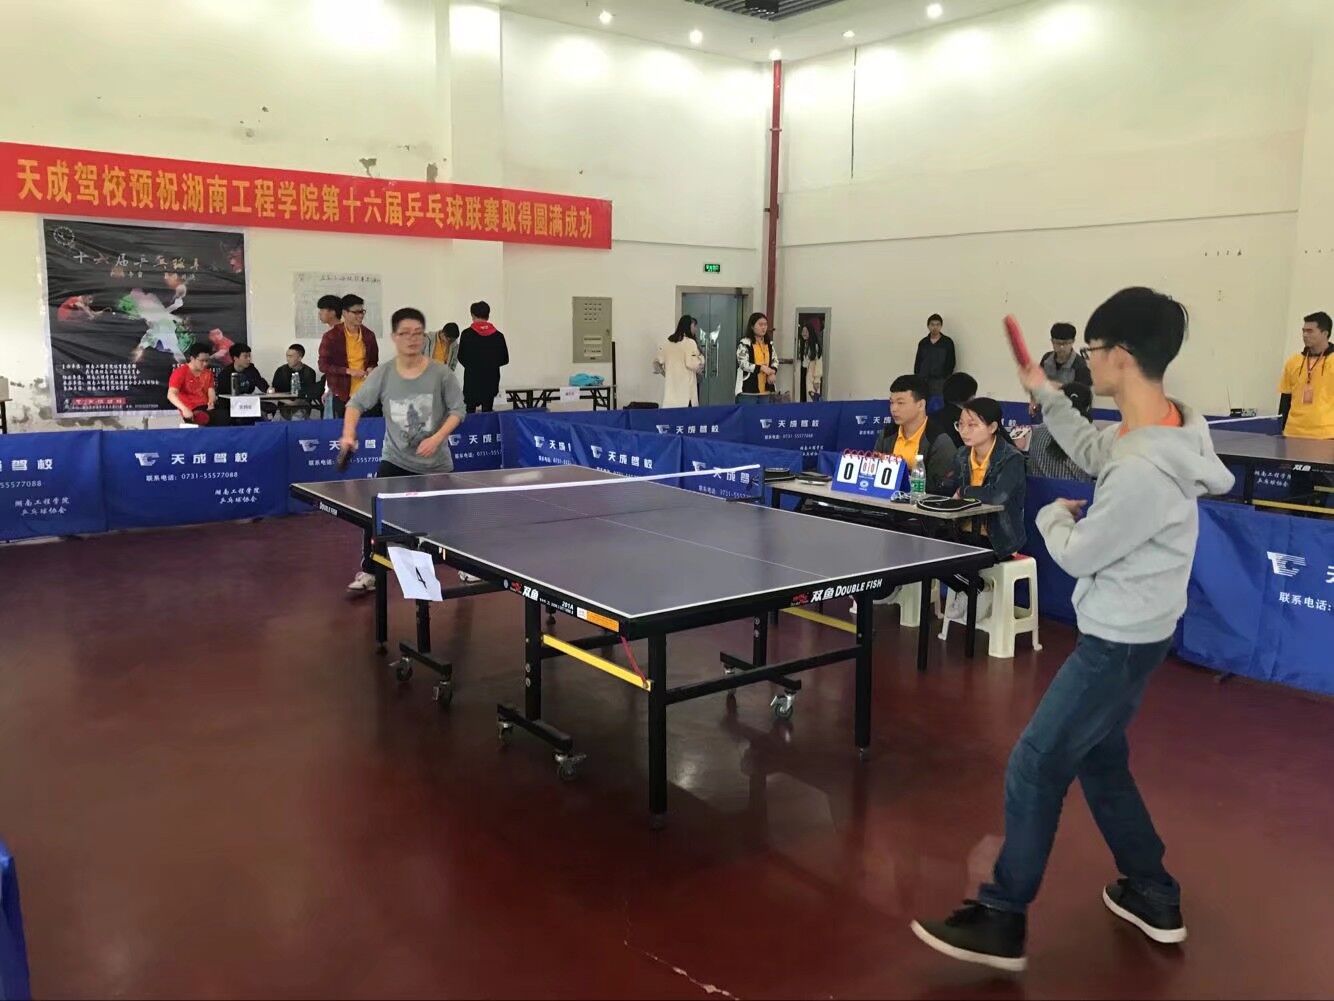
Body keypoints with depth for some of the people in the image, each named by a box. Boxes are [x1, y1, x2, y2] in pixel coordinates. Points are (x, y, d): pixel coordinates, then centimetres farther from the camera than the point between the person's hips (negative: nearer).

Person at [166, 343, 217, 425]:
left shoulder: (208, 373, 17)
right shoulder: (180, 372, -1)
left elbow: (211, 391, 11)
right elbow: (171, 394, -13)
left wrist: (211, 402, -15)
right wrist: (184, 409, -31)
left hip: (207, 408, 6)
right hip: (191, 412, -6)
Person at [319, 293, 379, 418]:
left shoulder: (369, 335, 8)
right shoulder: (331, 336, -4)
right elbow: (323, 365, -5)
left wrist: (371, 369, -2)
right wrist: (349, 371, -15)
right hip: (342, 395, -3)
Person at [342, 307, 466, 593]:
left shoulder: (441, 374, -10)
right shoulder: (382, 375, -6)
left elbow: (456, 411, -7)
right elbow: (356, 403, -3)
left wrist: (437, 438, -21)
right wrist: (349, 433, -20)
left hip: (435, 463, -1)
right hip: (395, 460, 1)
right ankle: (367, 573, 2)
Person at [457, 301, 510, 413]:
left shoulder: (467, 334, -5)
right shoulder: (498, 335, 0)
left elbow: (461, 358, 0)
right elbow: (505, 359, 5)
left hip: (472, 379, -2)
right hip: (491, 380, 2)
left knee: (470, 411, 4)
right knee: (487, 412, 5)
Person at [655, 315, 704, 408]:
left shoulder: (669, 342, 12)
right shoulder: (690, 342, -8)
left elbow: (657, 360, 17)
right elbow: (693, 364, -16)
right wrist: (701, 359, 2)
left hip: (671, 387, 7)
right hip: (686, 387, -6)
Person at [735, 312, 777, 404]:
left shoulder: (769, 343, 15)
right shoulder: (744, 343, -6)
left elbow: (774, 361, 18)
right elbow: (743, 364, -14)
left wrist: (773, 372, -5)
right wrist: (762, 368, -22)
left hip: (766, 390, 7)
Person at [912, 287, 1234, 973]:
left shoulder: (1142, 471, -32)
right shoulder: (1163, 426, -2)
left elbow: (1078, 556, -19)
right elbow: (1092, 452, 20)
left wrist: (1054, 515, 1)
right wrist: (1047, 397, 18)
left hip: (1119, 641, -10)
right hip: (1128, 630, 10)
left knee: (1034, 768, -1)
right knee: (1099, 761, 22)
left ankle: (1002, 921, 13)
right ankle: (1154, 897, 37)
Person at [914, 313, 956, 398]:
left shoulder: (948, 343, 1)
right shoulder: (922, 343, 10)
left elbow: (950, 364, 0)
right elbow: (917, 363, 12)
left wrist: (947, 382, -8)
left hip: (940, 382, -2)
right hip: (923, 381, 3)